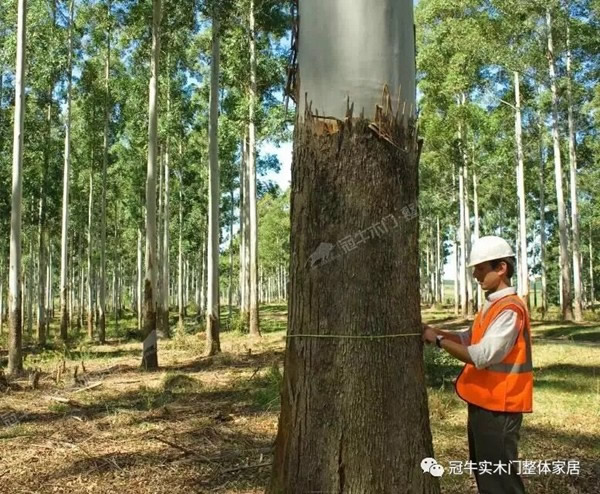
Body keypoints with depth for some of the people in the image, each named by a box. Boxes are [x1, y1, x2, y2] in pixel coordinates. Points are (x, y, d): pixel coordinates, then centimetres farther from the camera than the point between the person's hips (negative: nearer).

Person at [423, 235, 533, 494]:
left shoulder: (510, 309, -21)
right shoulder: (491, 305, 10)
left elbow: (482, 356, -26)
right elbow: (469, 339, 15)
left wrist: (439, 340, -19)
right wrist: (434, 331, 1)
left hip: (498, 408, -10)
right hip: (483, 403, 10)